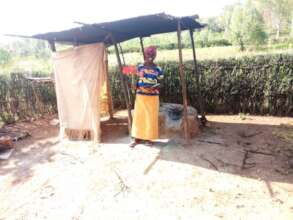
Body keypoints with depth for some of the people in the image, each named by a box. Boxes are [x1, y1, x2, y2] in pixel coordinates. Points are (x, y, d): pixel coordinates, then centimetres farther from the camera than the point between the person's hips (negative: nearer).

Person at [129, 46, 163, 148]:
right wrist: (135, 86, -10)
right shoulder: (140, 67, 4)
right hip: (140, 96, 1)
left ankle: (149, 138, 19)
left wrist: (154, 88, -19)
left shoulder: (158, 69, -1)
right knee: (138, 116, 4)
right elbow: (137, 80, 11)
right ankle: (137, 138, 16)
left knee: (151, 117, 5)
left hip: (152, 97, -1)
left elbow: (160, 84, 0)